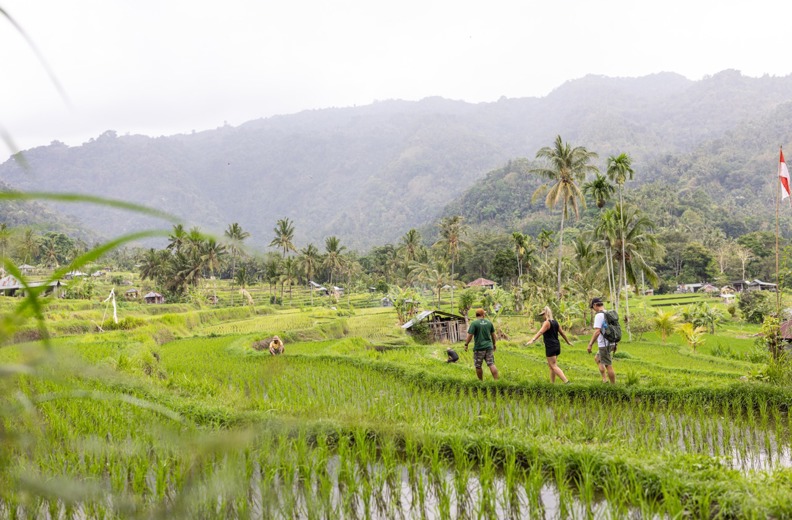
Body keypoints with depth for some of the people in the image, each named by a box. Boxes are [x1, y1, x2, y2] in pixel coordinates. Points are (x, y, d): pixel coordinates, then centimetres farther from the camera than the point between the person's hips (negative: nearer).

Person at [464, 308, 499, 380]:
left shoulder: (474, 323, -8)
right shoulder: (489, 322, 6)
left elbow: (470, 335, -13)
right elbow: (493, 334, 13)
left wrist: (466, 344, -4)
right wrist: (494, 344, 25)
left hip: (479, 348, -4)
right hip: (489, 347, 4)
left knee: (478, 366, 7)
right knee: (491, 364, 0)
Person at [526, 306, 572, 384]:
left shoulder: (547, 323, -12)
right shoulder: (555, 322, 12)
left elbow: (540, 332, -28)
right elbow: (562, 333, 22)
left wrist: (532, 340, -39)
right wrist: (568, 342, 36)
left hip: (550, 347, -9)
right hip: (557, 346, 9)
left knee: (554, 366, -7)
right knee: (551, 365, 18)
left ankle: (566, 381, -16)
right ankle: (552, 383, 20)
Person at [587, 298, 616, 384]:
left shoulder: (599, 315, -17)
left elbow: (597, 331, -25)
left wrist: (590, 344, -21)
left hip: (604, 344, -9)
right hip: (611, 342, 9)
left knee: (608, 365, -2)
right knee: (597, 358, 24)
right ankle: (604, 378, 18)